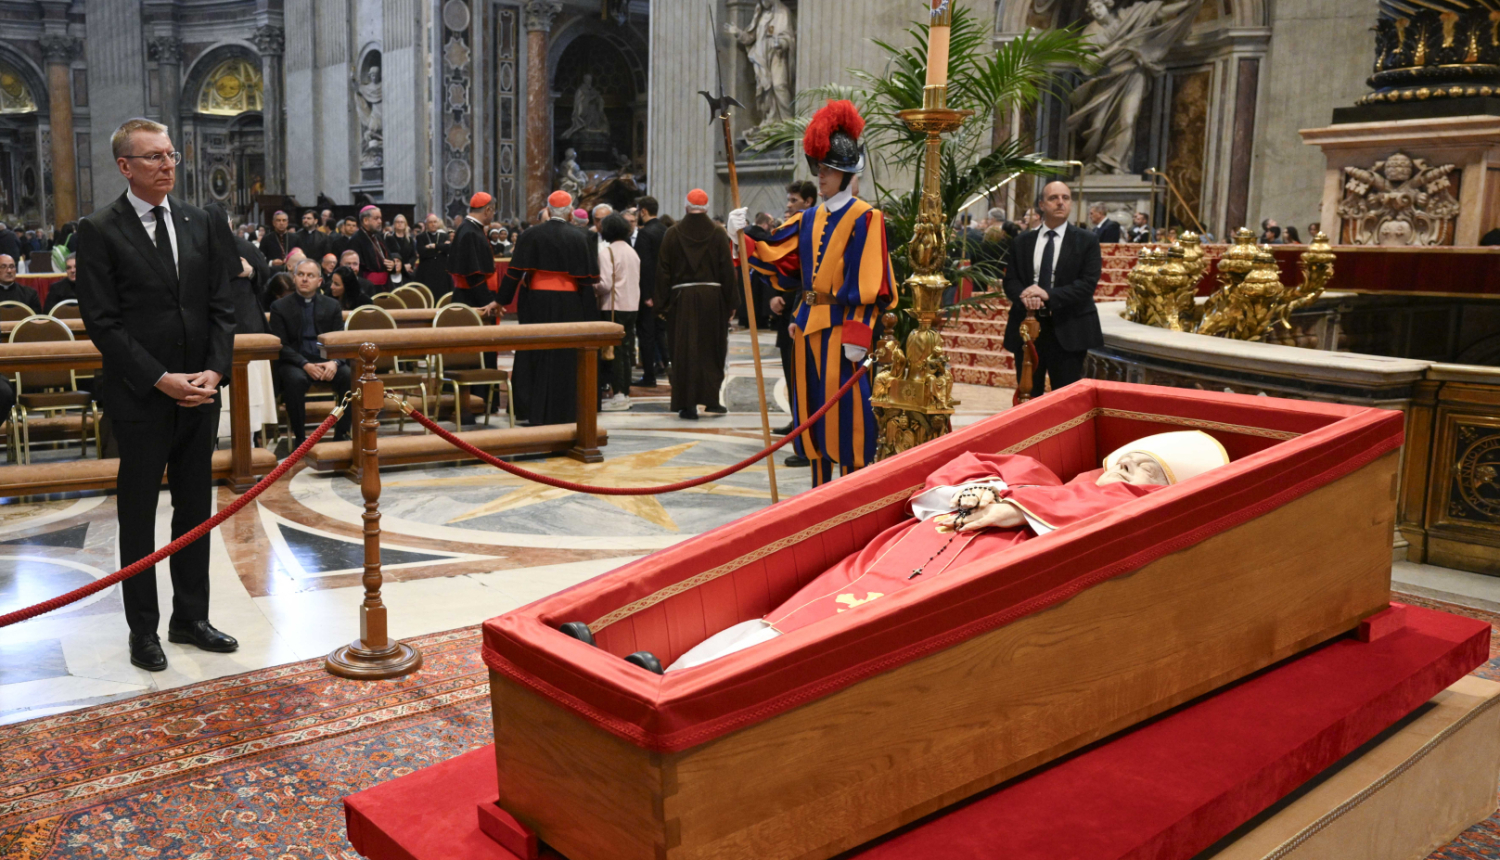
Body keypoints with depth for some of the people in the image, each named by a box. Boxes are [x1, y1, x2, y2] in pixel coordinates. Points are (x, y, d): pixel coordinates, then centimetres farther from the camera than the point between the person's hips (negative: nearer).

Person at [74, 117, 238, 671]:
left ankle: (190, 618, 25)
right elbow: (102, 322, -10)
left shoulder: (201, 225, 8)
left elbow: (221, 307, 8)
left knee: (195, 510, 12)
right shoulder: (99, 231, -6)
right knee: (138, 516, 7)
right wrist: (160, 379, -16)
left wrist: (215, 370, -6)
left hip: (200, 393, 4)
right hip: (140, 398, -4)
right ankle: (143, 630, 19)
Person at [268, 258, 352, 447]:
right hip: (294, 361, -2)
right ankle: (299, 438, -23)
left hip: (327, 359, 2)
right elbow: (281, 345, -4)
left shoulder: (332, 306, 10)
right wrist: (305, 364, -21)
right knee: (295, 380, -37)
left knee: (350, 377, -28)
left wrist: (334, 362, -18)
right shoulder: (280, 307, 3)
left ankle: (341, 435, -18)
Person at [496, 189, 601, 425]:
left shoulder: (531, 235, -3)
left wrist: (503, 299, 1)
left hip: (537, 302, 1)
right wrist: (588, 312, 2)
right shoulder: (580, 237, -4)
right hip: (569, 304, -1)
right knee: (565, 358, 6)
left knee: (534, 358, 10)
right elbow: (589, 277, -4)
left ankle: (531, 410, 14)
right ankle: (563, 412, 9)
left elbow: (516, 271, -5)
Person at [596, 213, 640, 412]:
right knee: (626, 348, 11)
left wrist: (593, 290, 0)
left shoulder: (607, 251, -11)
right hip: (631, 305, 7)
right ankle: (625, 392, 14)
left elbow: (605, 283, -17)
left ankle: (618, 394, -6)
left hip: (613, 307, -7)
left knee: (614, 349, -4)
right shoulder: (632, 251, 13)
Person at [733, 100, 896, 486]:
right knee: (811, 403, 12)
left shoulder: (865, 218, -7)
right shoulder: (809, 220, 13)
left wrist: (857, 335, -18)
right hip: (809, 323, 7)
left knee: (844, 403, -4)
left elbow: (869, 285, -12)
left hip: (841, 324, -7)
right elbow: (779, 258, 10)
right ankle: (820, 485, 23)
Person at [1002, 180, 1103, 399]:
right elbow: (1010, 280, 7)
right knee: (1028, 396, 10)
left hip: (1067, 331, -3)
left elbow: (1088, 283, -8)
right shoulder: (1022, 241, 11)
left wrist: (1049, 295, -21)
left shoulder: (1087, 241, 2)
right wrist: (1023, 295, -17)